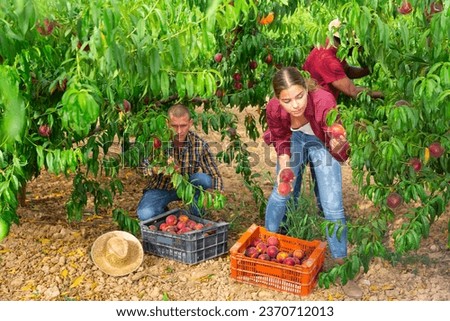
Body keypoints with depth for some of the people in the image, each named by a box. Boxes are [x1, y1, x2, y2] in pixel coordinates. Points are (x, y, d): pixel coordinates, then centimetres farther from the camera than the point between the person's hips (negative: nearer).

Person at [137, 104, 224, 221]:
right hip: (161, 188, -1)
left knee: (204, 179, -32)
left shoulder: (199, 144, -17)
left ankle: (196, 216, -5)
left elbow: (215, 175, -16)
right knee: (144, 214, -29)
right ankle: (163, 211, 7)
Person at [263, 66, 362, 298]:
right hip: (293, 139, 2)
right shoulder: (273, 108, -29)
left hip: (320, 142, -2)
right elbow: (279, 138, -7)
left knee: (333, 205, -5)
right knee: (280, 193, 1)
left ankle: (341, 266, 12)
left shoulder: (324, 101, -39)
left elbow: (336, 142, -35)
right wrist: (284, 162, -24)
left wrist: (338, 146, -58)